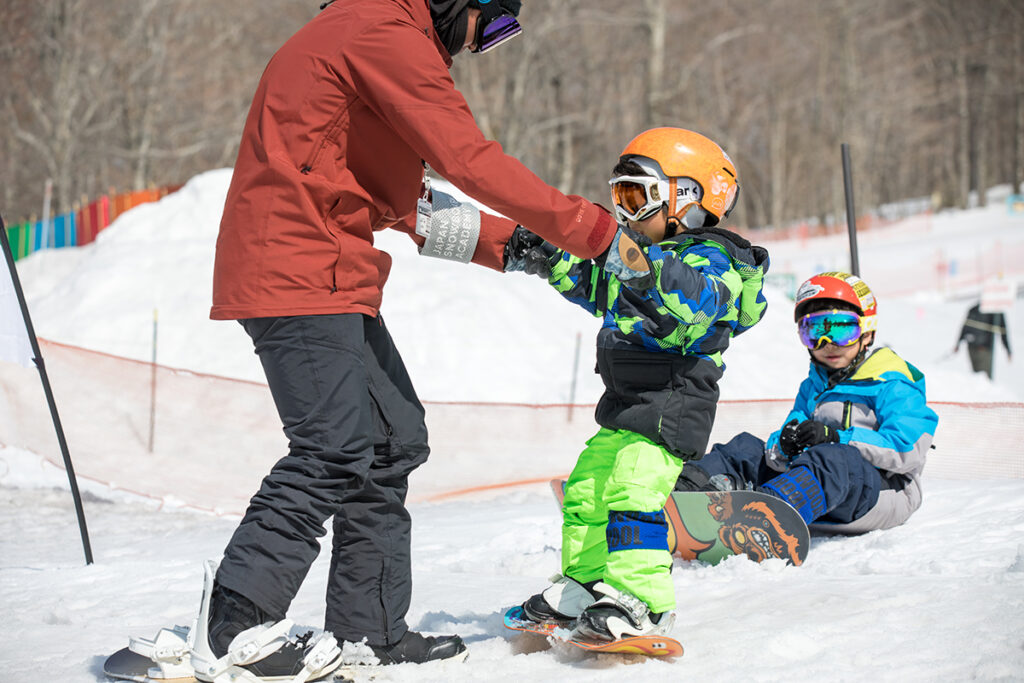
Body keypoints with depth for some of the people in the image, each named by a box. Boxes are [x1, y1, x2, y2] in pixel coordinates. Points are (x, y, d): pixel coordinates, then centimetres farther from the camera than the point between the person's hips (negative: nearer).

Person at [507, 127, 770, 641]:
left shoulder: (710, 261, -13)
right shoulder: (653, 257, 18)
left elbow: (699, 296, -36)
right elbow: (598, 291, 29)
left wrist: (650, 269, -51)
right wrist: (550, 260, 18)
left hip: (670, 409, -10)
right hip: (626, 407, 11)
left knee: (632, 493, -21)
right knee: (584, 490, 17)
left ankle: (641, 602, -20)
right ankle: (586, 584, 29)